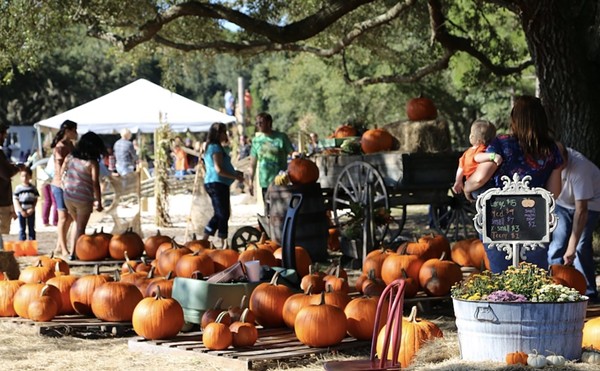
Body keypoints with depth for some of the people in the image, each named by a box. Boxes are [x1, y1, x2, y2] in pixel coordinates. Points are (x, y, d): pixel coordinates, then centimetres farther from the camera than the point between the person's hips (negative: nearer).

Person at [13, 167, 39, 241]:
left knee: (31, 229, 7)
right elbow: (15, 200, -4)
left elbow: (36, 199, 3)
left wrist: (32, 209, -11)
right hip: (21, 211, -1)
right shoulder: (18, 188, -3)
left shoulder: (33, 188, 2)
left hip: (31, 211, 1)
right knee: (22, 229, 3)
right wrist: (21, 211, -11)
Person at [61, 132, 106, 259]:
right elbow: (95, 183, -16)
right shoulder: (92, 163, -14)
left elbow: (61, 173, 10)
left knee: (77, 223, 23)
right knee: (81, 227, 10)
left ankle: (73, 252, 19)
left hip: (68, 196, 5)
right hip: (84, 198, -5)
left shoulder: (70, 157, 1)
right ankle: (75, 253, 11)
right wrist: (99, 202, -9)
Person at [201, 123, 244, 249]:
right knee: (223, 214, -6)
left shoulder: (210, 147, 19)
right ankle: (224, 243, -4)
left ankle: (204, 240, 14)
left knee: (219, 214, 14)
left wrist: (234, 173, 18)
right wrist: (235, 176, -13)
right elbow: (219, 169, -20)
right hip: (218, 184, -10)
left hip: (211, 183, 10)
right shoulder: (216, 148, -13)